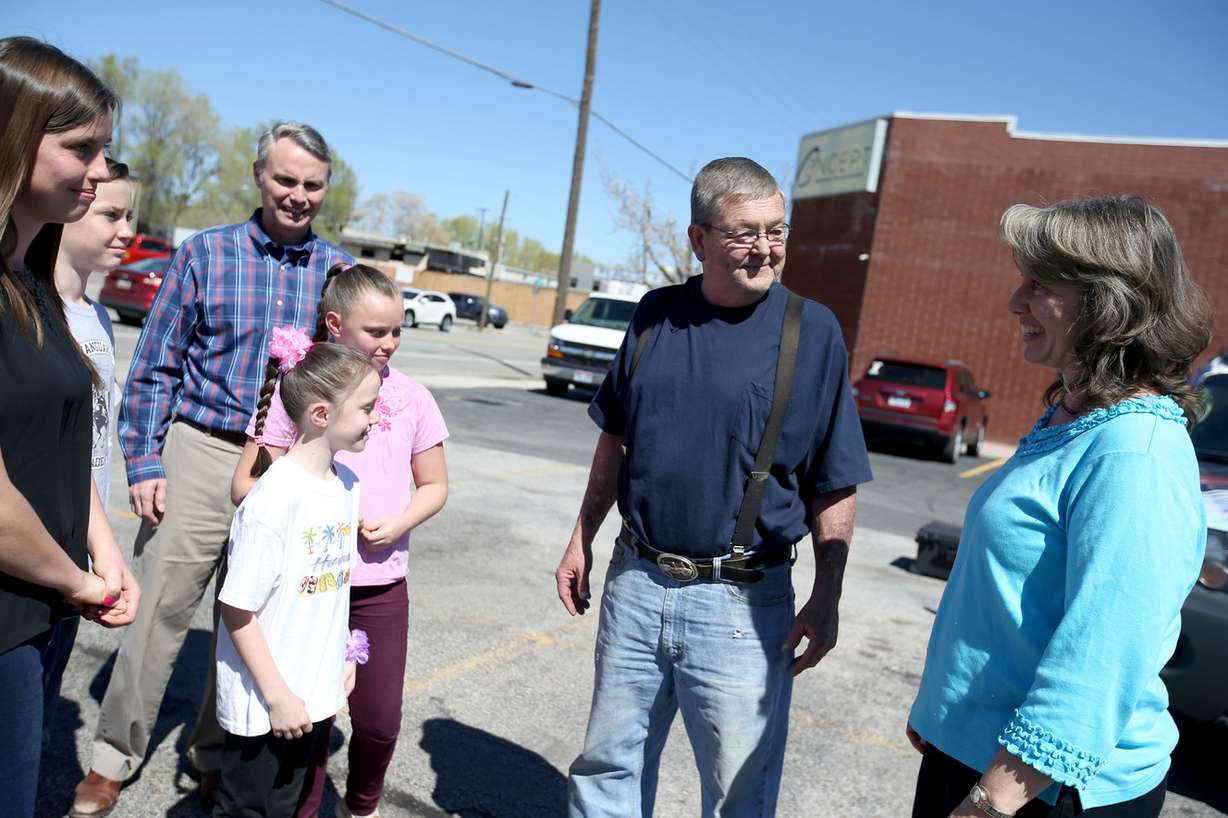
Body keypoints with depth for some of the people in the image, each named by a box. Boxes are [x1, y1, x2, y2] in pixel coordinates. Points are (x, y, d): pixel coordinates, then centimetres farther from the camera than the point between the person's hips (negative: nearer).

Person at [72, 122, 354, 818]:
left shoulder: (341, 269, 5)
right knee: (160, 610, 6)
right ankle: (114, 758, 26)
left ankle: (216, 755, 31)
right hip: (201, 453, -1)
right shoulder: (204, 254, 0)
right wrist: (144, 462, -5)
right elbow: (155, 368, 2)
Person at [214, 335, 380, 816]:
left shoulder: (346, 484, 0)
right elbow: (236, 610, -20)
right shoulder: (275, 500, -24)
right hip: (263, 704, -7)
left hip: (316, 696, 7)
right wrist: (277, 696, -16)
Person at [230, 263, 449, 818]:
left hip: (381, 584, 2)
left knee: (379, 720, 9)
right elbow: (245, 485, -2)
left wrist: (398, 523, -8)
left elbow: (434, 486, 10)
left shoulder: (411, 397, 2)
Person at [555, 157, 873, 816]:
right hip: (635, 582, 4)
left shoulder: (812, 330, -7)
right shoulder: (656, 314, 3)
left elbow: (835, 485, -5)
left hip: (742, 605, -3)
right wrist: (582, 539, 11)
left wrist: (826, 598, -9)